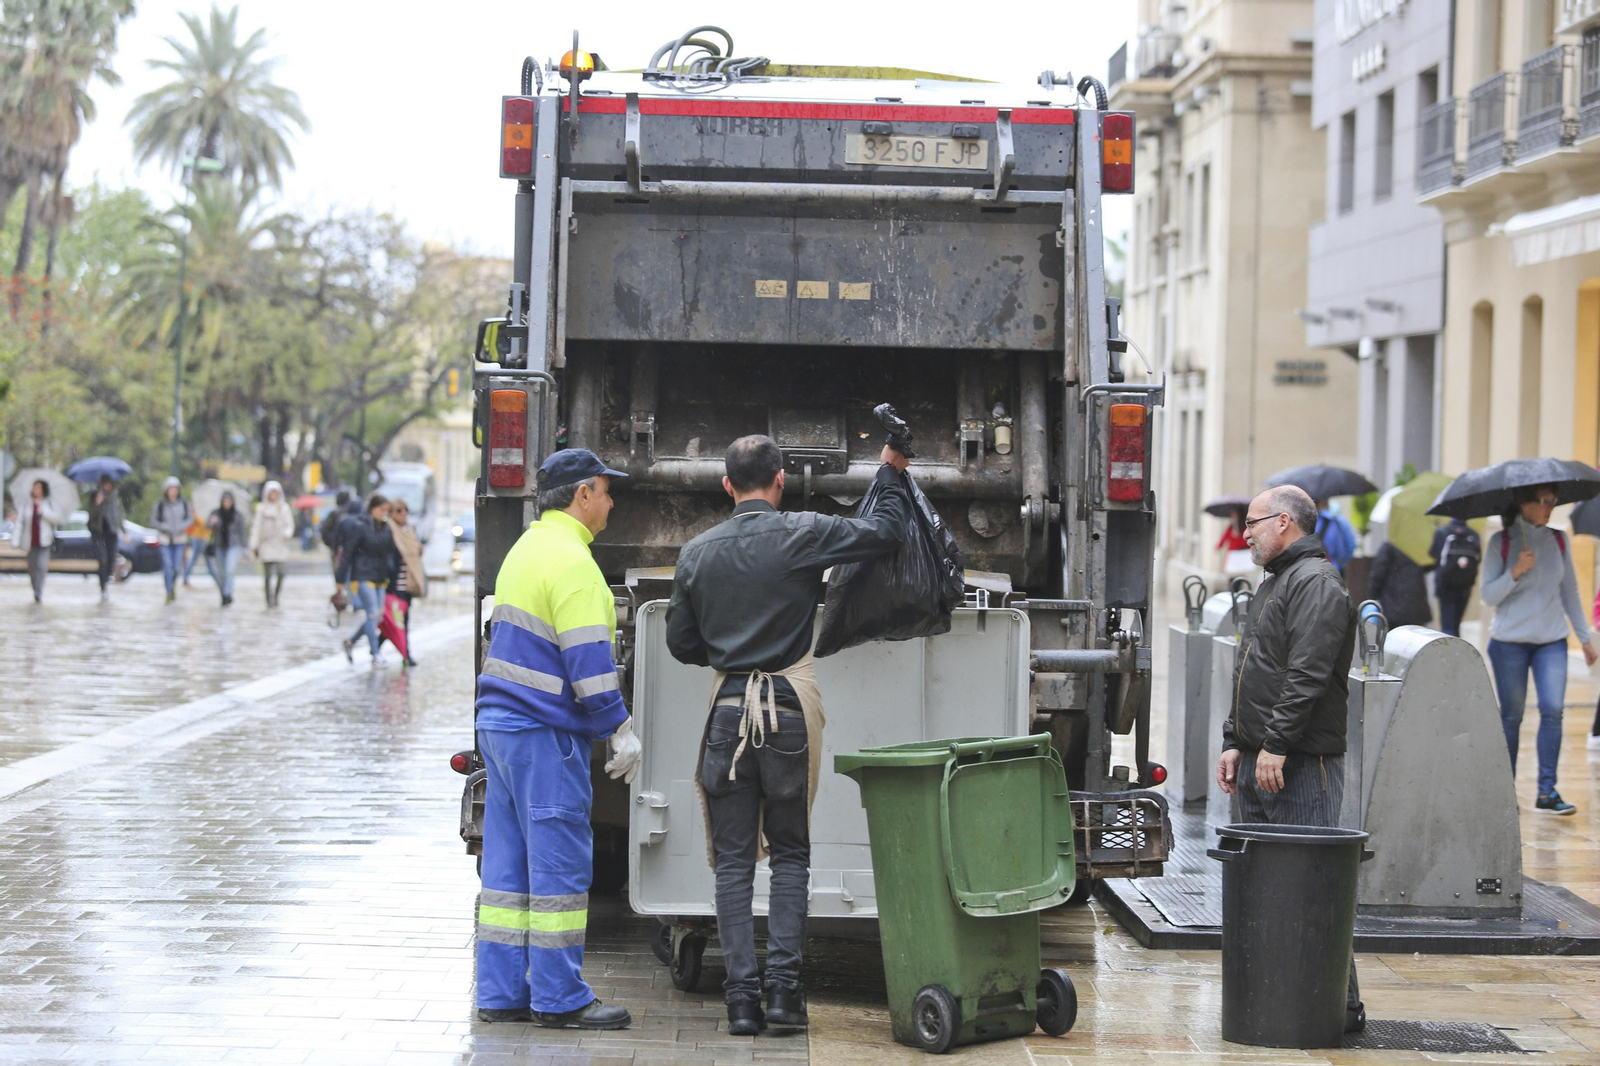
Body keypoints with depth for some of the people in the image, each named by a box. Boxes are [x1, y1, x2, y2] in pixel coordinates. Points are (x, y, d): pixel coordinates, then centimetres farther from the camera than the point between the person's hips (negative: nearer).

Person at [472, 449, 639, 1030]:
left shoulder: (526, 549, 16)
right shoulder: (571, 562, -15)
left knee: (508, 866, 10)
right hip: (544, 735, -10)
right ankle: (559, 997, -1)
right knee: (561, 865, -4)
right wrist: (621, 727, -14)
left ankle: (501, 993, 12)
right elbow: (588, 659, -19)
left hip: (500, 723, 10)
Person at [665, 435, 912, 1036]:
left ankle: (741, 996, 1)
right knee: (790, 856, 9)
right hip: (789, 709, -2)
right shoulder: (803, 535, -5)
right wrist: (891, 471, 14)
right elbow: (888, 531, -1)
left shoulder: (697, 553, 6)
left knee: (733, 860, 6)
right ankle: (782, 987, 0)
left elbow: (682, 643, 12)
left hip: (729, 710, 2)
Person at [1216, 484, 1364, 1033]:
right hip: (1260, 761, 10)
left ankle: (1338, 1005, -8)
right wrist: (1234, 741, 17)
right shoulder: (1275, 582, 22)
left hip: (1302, 765, -10)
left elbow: (1307, 676, -21)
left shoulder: (1316, 583, -11)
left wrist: (1276, 746, -23)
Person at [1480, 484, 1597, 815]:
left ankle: (1547, 792, -8)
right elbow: (1488, 596, -6)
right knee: (1511, 716, 4)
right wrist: (1515, 572, -21)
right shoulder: (1501, 543, -3)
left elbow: (1570, 591, 14)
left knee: (1552, 711, -11)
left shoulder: (1558, 540, 7)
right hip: (1509, 640, -2)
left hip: (1552, 640, 2)